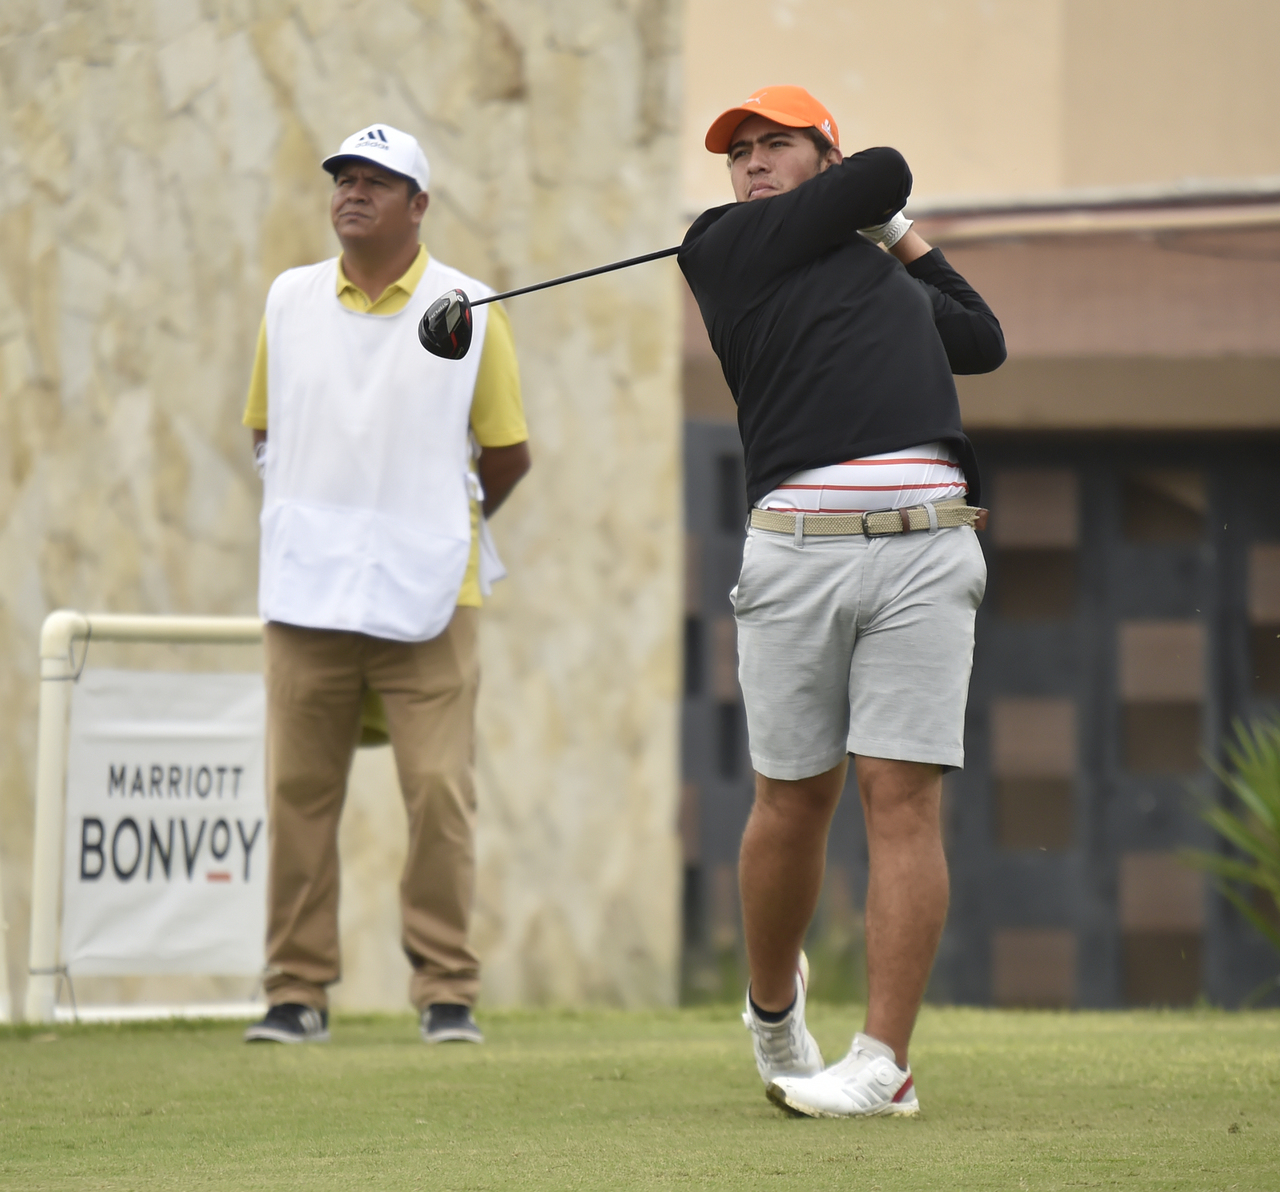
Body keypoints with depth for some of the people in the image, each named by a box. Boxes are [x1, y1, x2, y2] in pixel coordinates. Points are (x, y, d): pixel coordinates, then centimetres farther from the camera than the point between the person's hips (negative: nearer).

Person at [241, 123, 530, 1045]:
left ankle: (448, 993, 0)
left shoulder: (470, 312, 2)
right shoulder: (289, 301, 10)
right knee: (298, 792, 0)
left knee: (440, 794, -7)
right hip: (308, 589, 2)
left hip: (427, 597, -2)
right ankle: (299, 992, 7)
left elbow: (507, 456, 9)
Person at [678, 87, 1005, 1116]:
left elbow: (984, 340, 39)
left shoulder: (879, 272, 25)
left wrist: (901, 236, 36)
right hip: (797, 554, -3)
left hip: (925, 550, 3)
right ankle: (774, 1012, 28)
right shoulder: (727, 248, 8)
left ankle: (883, 1062, -7)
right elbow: (885, 175, 6)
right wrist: (874, 211, 27)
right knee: (795, 800, 2)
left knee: (902, 796, -6)